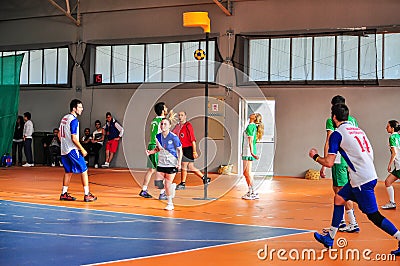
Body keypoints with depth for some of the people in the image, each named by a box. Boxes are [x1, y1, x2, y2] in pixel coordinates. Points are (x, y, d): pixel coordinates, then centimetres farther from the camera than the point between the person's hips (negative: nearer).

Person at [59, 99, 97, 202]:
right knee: (84, 170, -5)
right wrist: (82, 149, -12)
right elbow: (74, 138, -20)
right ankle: (87, 195, -6)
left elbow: (59, 135, 18)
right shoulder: (74, 120, -16)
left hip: (64, 150, 9)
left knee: (68, 171, 17)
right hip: (72, 150, -9)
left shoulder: (64, 118, 12)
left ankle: (64, 194, 19)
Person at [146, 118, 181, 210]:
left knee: (167, 185, -4)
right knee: (158, 184, -1)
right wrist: (150, 152, -3)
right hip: (161, 164, 5)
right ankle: (172, 186, 31)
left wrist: (179, 162, -13)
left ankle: (170, 204, 15)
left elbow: (179, 150, -5)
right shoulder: (158, 136, 0)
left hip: (172, 164, -5)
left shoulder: (174, 137, -14)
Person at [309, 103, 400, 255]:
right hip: (370, 175, 9)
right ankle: (330, 238, 22)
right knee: (339, 198, 17)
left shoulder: (337, 134, -8)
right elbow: (370, 153, 18)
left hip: (362, 180, -9)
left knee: (374, 215, -4)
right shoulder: (358, 130, 15)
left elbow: (329, 163, -11)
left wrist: (315, 156, 7)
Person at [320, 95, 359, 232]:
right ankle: (341, 221, 25)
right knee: (336, 188, 20)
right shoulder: (352, 120, 12)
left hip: (339, 160, -7)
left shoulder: (331, 121, -7)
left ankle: (353, 224, -3)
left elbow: (328, 143, -12)